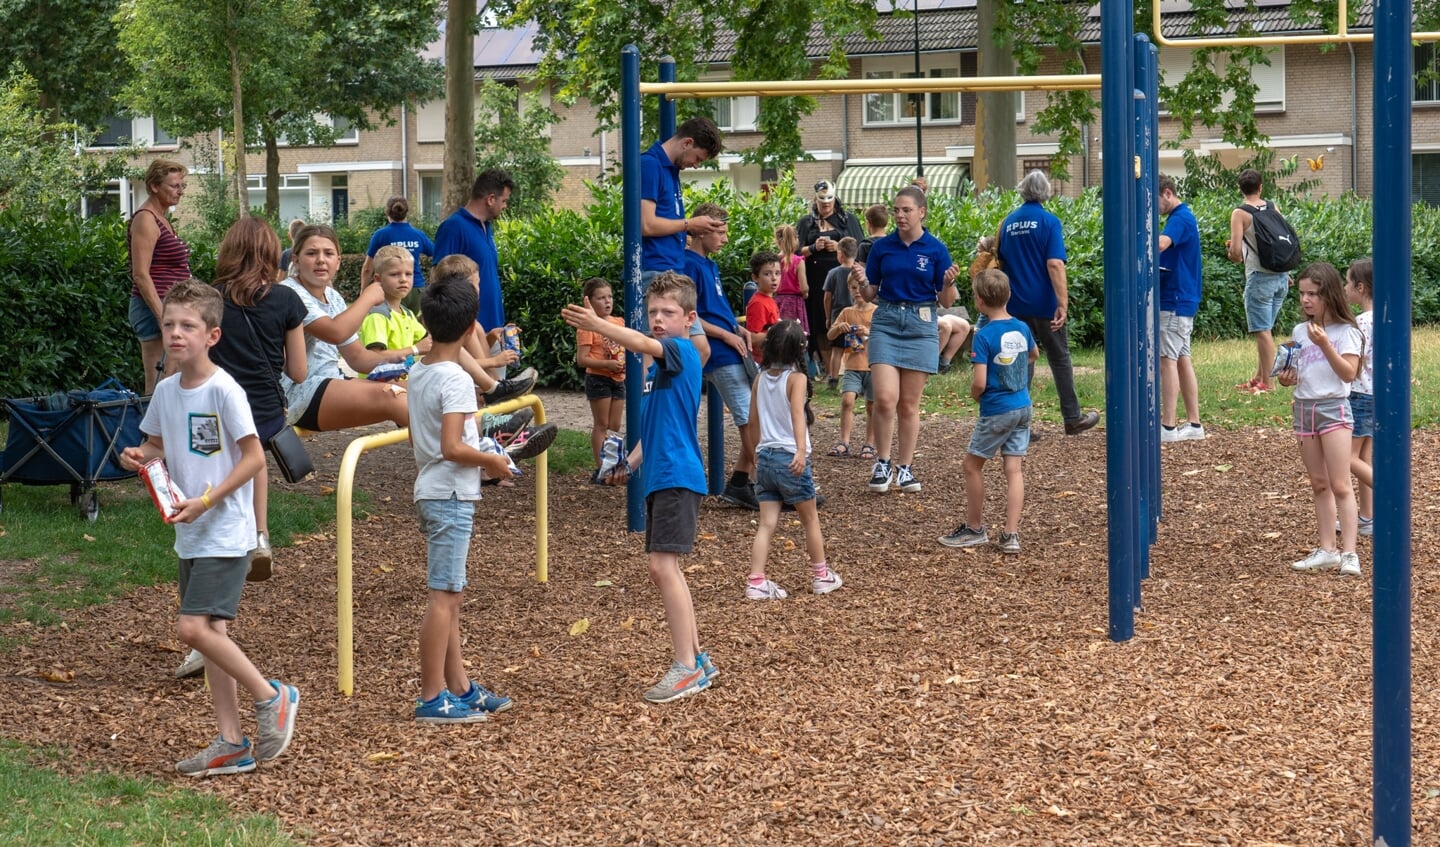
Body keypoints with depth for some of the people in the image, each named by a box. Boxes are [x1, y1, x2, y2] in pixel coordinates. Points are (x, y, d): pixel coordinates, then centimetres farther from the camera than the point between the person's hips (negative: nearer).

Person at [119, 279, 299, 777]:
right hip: (190, 534, 8)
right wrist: (138, 456, -3)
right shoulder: (165, 391, 7)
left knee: (195, 628, -16)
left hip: (225, 533, -8)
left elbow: (254, 458, -15)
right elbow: (159, 445, 20)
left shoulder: (224, 391, -15)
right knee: (210, 631, 9)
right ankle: (231, 744, 15)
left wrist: (206, 501, -20)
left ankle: (271, 697, 2)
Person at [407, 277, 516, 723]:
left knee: (449, 595, 15)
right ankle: (432, 698, -2)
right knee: (444, 597, -5)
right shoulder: (457, 379, -17)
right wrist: (493, 462, -9)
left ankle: (460, 687, 22)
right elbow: (452, 447, -24)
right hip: (451, 497, -9)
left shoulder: (417, 374, 9)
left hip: (431, 492, 9)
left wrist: (479, 459, 19)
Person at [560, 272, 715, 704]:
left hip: (678, 476, -10)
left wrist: (596, 324, -41)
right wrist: (629, 463, 11)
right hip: (659, 476, 10)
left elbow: (644, 344, -29)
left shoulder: (683, 351, -8)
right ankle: (696, 658, 22)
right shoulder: (659, 366, 19)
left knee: (663, 565, -17)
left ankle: (687, 667, -14)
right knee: (664, 569, 13)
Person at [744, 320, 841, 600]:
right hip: (790, 458, -5)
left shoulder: (760, 379, 6)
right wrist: (801, 450, -35)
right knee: (810, 519, 13)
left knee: (767, 523, 3)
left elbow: (753, 417, 16)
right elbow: (797, 413, -25)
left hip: (766, 456, 5)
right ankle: (821, 576, 24)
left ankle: (756, 581, -7)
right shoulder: (796, 378, -10)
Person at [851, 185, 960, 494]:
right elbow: (870, 295, 8)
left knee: (909, 404, 4)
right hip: (886, 323, 1)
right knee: (885, 398, -12)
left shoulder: (935, 249, -2)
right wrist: (862, 283, -12)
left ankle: (905, 467, 15)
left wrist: (949, 283, -19)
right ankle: (882, 463, 4)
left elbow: (945, 300, 1)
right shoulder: (882, 247, 3)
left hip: (921, 326, -1)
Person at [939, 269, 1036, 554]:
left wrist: (974, 394, -2)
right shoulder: (1022, 328, 2)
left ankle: (975, 529, 18)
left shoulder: (984, 336, -19)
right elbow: (1034, 354, 26)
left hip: (996, 411, -6)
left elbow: (979, 383, -22)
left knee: (972, 465, 10)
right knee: (1014, 468, 6)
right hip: (1023, 408, 6)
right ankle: (1011, 534, 2)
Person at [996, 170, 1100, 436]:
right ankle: (1072, 418, 17)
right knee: (1059, 359, 9)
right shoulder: (1048, 221, -10)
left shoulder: (1008, 223, 7)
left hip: (1017, 305, 4)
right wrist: (1063, 303, -20)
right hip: (1044, 304, -4)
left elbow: (1001, 263, 15)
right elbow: (1055, 265, -18)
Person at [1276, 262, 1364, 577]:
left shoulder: (1346, 332, -7)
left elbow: (1348, 373, -16)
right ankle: (1327, 551, 12)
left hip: (1333, 408, -6)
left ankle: (1349, 554, -12)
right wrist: (1286, 377, -2)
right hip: (1304, 407, 6)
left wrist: (1324, 344, -25)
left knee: (1340, 485, -10)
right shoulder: (1299, 332, 11)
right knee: (1319, 485, 9)